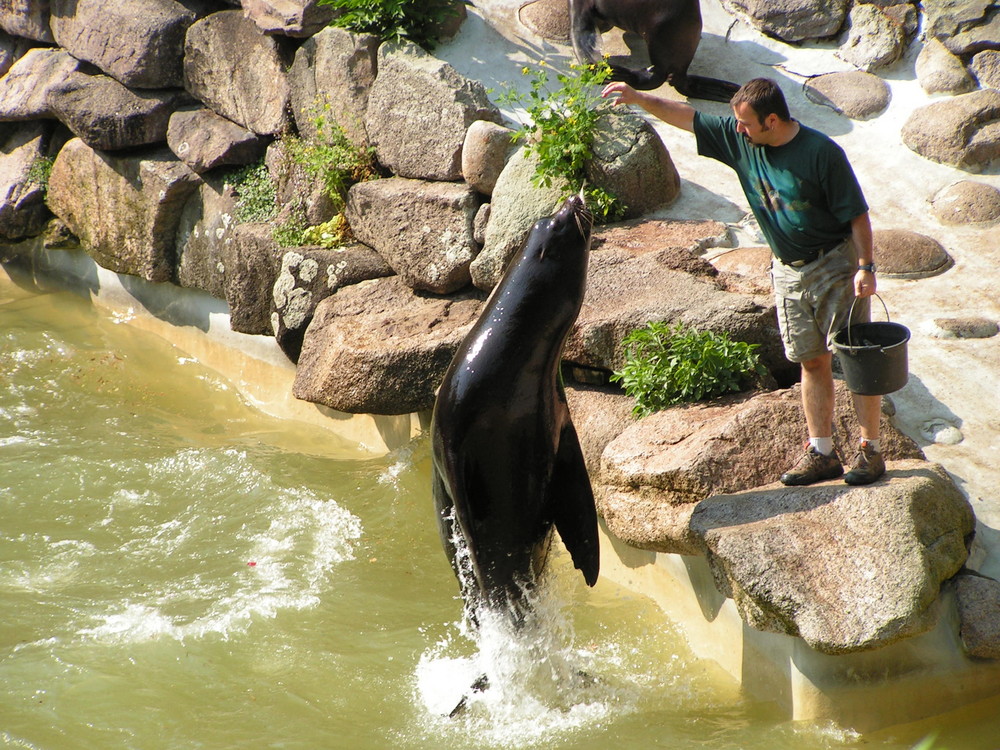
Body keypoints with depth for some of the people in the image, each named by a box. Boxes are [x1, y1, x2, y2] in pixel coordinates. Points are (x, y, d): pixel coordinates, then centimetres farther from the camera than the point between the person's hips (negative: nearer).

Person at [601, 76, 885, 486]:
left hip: (836, 264, -6)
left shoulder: (821, 153, -21)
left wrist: (865, 267, -19)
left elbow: (857, 214, -15)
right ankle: (822, 453, 14)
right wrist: (638, 97, 0)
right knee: (812, 361, 9)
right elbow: (687, 116, 6)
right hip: (788, 270, 6)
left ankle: (870, 451, 4)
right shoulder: (739, 139, -3)